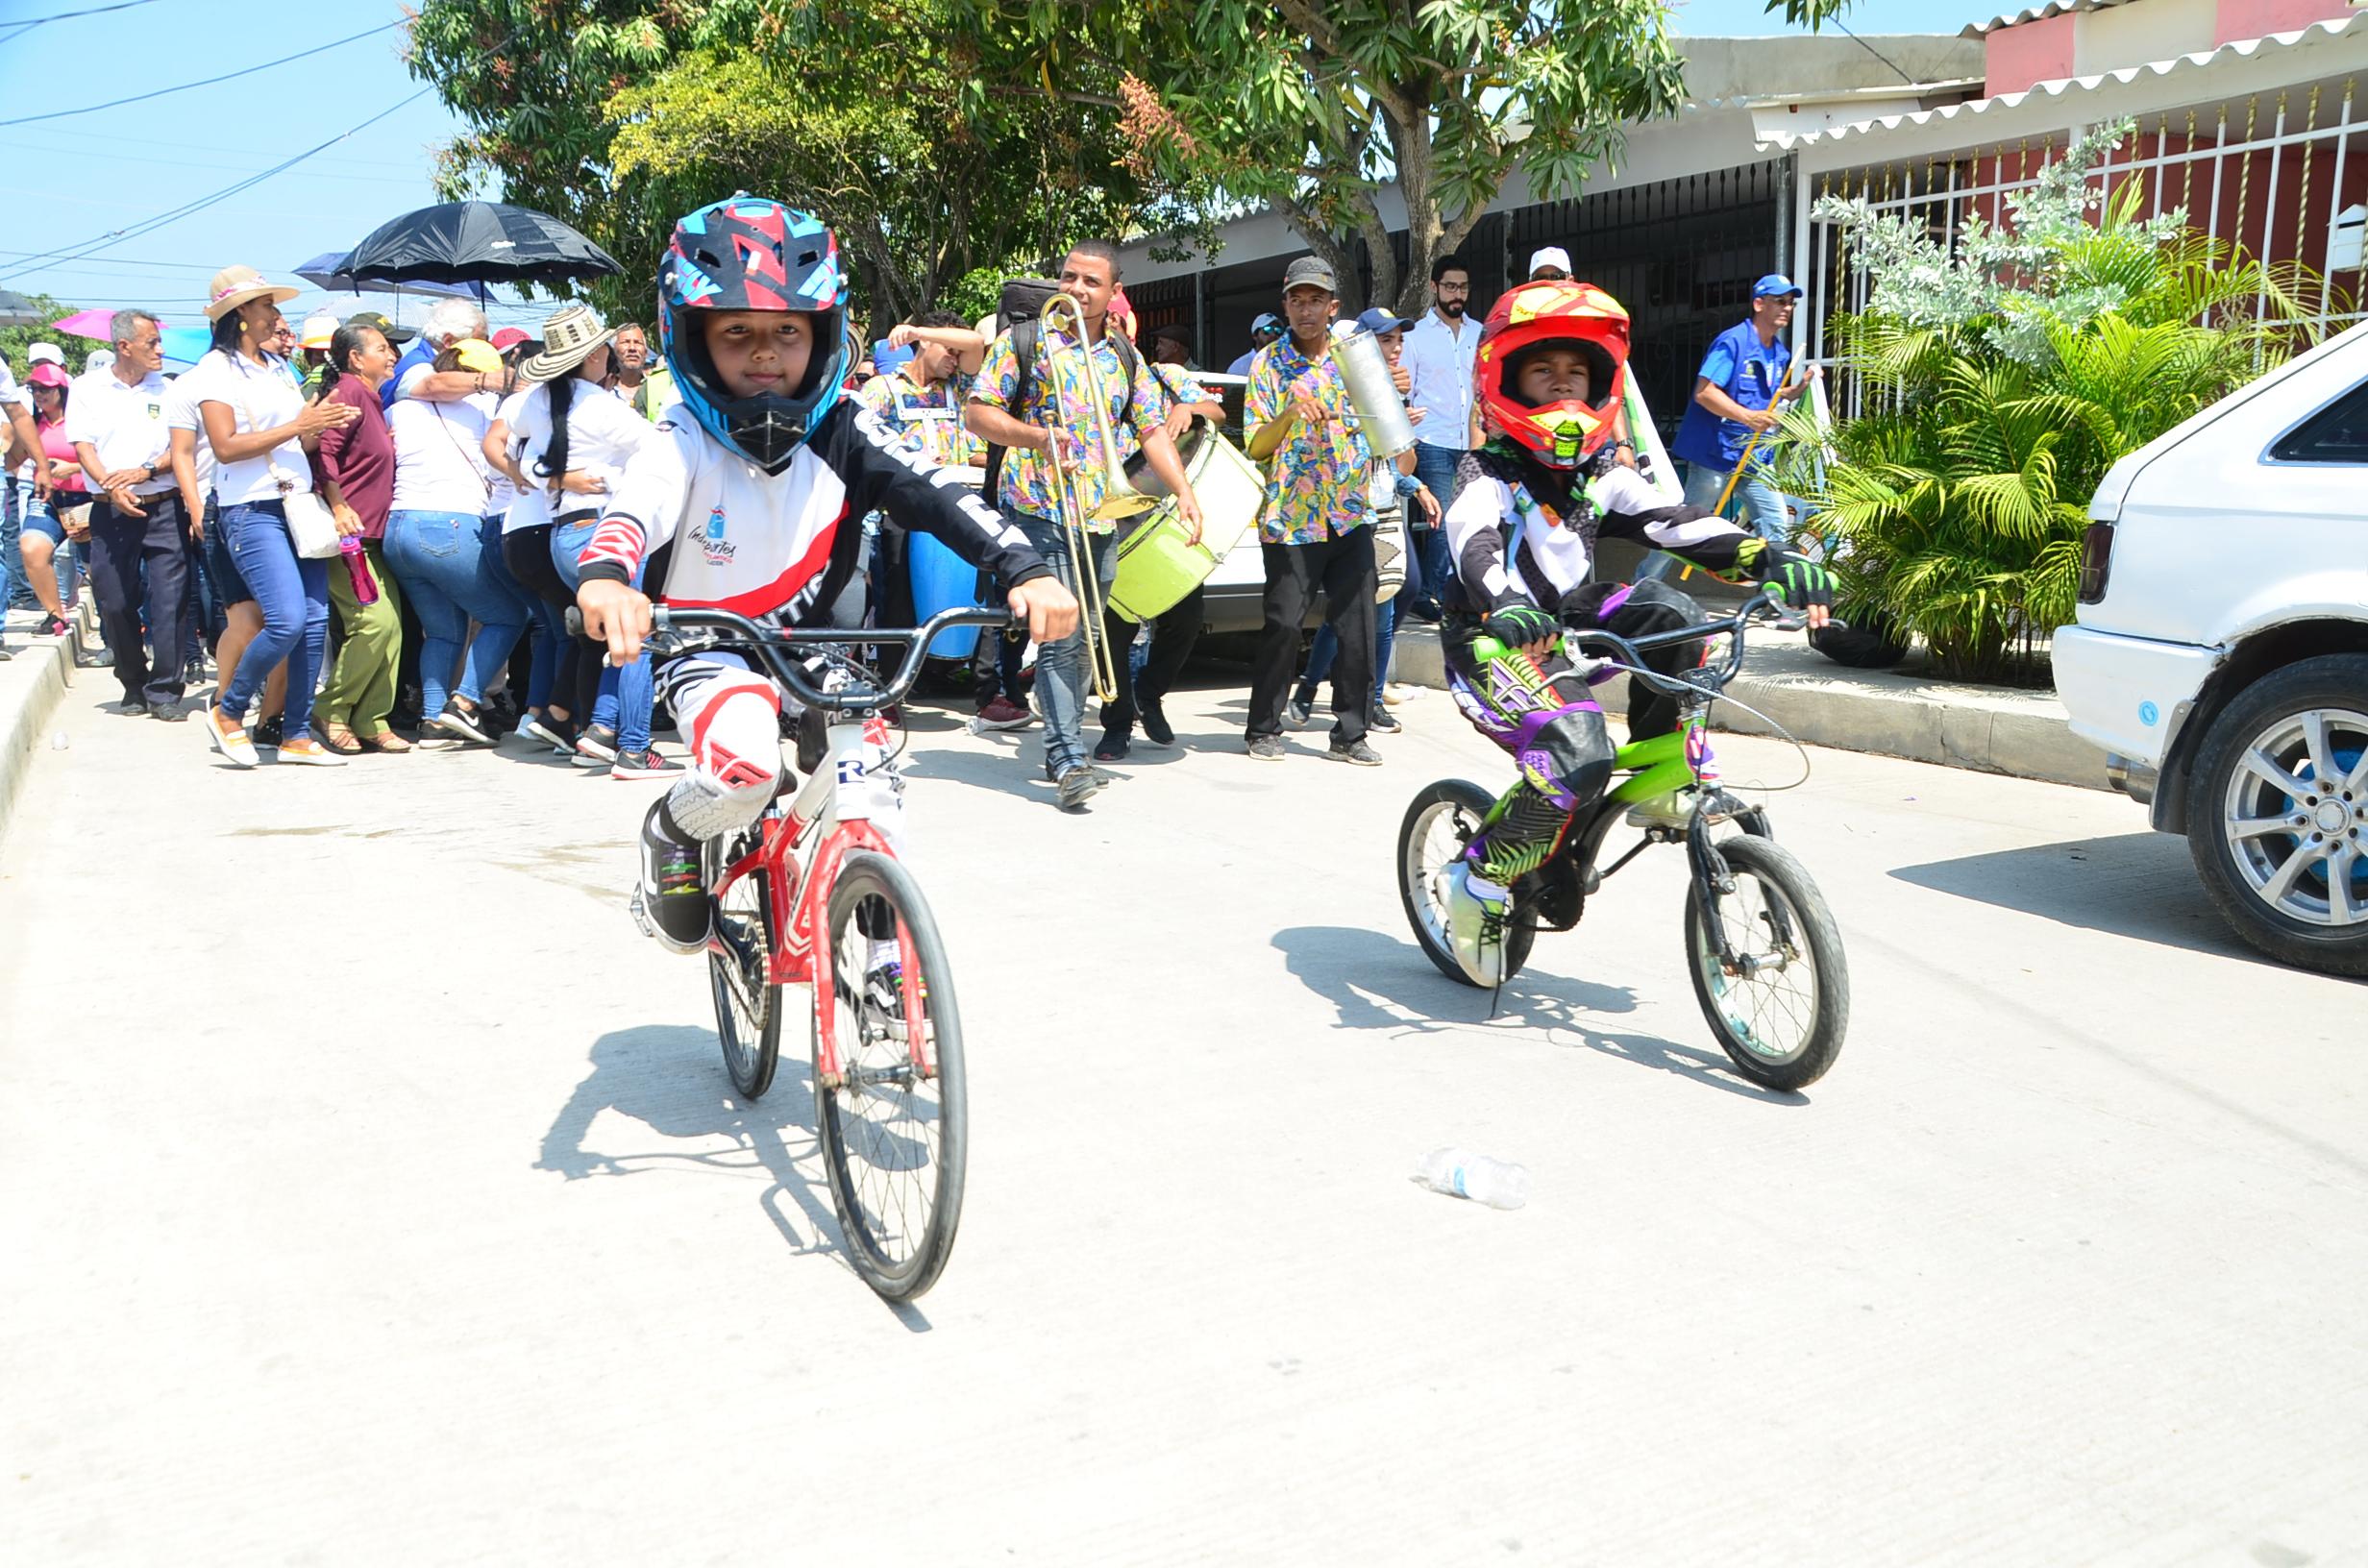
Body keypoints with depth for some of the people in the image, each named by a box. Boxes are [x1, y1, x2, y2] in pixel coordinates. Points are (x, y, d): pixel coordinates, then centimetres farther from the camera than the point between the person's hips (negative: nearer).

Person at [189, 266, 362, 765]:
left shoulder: (278, 367, 18)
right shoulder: (216, 368, -4)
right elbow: (226, 447, -14)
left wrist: (325, 423, -1)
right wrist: (297, 426, -15)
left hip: (298, 504, 7)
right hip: (253, 511, -7)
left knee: (315, 621, 1)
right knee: (287, 620, -16)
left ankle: (297, 734, 10)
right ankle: (227, 711, 6)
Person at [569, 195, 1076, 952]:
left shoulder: (841, 431, -10)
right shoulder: (684, 442, -17)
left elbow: (936, 495, -21)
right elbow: (634, 509, -37)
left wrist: (1025, 570, -38)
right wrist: (604, 577, -61)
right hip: (712, 649, -3)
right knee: (744, 762, -32)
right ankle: (669, 837, 3)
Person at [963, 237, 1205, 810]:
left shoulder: (1125, 358, 16)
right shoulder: (1024, 341, 3)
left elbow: (1153, 429, 12)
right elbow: (978, 412, 0)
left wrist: (1184, 490, -2)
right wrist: (1035, 436, -17)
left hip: (1103, 516, 5)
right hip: (1040, 510, -5)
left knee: (1083, 639, 9)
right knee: (1062, 635, -14)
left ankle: (1061, 744, 21)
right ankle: (1068, 760, -14)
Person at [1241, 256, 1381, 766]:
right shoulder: (1268, 362, 1)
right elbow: (1255, 445, -4)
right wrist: (1291, 411, -22)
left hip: (1351, 514, 3)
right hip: (1292, 517, -3)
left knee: (1357, 627, 1)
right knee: (1283, 624, -2)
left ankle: (1350, 733, 12)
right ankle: (1264, 729, 14)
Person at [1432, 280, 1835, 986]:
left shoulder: (1601, 474, 7)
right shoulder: (1491, 472, -10)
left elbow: (1675, 522, -6)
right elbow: (1472, 539, -31)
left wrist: (1772, 559, -23)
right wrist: (1507, 607, -54)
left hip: (1570, 625, 6)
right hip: (1496, 644, -6)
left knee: (1670, 610, -20)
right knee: (1579, 753, -30)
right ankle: (1479, 882, -9)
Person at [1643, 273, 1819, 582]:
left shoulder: (1780, 352, 12)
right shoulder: (1733, 342, -13)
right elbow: (1704, 392, -22)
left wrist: (1799, 388, 5)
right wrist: (1749, 417, -29)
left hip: (1753, 460, 8)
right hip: (1715, 454, -8)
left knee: (1775, 525, 5)